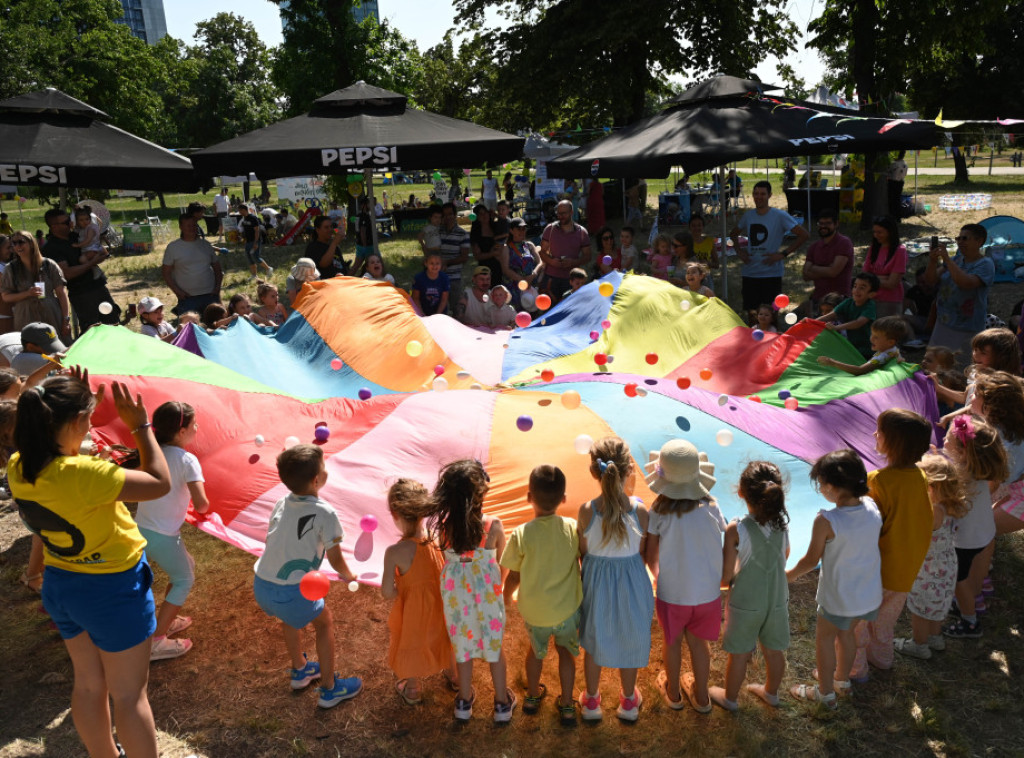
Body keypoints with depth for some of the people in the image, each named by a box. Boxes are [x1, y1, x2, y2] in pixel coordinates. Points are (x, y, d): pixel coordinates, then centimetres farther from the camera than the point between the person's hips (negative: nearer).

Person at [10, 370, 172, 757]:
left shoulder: (17, 468, -9)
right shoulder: (81, 474, -33)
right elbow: (159, 483, -25)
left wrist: (85, 404, 8)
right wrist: (140, 426, -18)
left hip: (60, 585, 8)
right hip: (113, 590, -8)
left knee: (88, 684, 24)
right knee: (129, 694, 10)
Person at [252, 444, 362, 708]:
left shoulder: (281, 503, 5)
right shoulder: (325, 513, -13)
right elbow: (336, 560, -7)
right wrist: (348, 576, 14)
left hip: (261, 585, 6)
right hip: (291, 591, -6)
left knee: (289, 614, 34)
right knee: (324, 621, 18)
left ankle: (300, 670, 51)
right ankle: (329, 689, 26)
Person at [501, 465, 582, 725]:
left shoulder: (521, 534, -21)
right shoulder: (573, 528, -16)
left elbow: (513, 577, -9)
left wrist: (506, 597, 11)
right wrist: (581, 590, 18)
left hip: (534, 611, 0)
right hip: (568, 608, 0)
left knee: (536, 649, 28)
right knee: (565, 651, 25)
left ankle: (532, 696, 47)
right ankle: (567, 705, 35)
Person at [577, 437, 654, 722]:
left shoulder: (586, 511, -22)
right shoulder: (639, 510, -22)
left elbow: (583, 552, -10)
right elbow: (643, 553, -9)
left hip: (595, 584, 0)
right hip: (630, 585, 0)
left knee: (594, 641, 22)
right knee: (629, 640, 23)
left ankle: (591, 701, 42)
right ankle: (629, 701, 45)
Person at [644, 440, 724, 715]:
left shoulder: (659, 512, -19)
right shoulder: (710, 507, -14)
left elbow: (650, 556, -11)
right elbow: (722, 548, -6)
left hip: (672, 592, -1)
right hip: (707, 591, 2)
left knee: (672, 642, 23)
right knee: (698, 641, 23)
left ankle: (673, 692, 45)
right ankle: (701, 696, 43)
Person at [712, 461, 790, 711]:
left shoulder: (736, 529, -25)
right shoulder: (782, 523, -13)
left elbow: (725, 576, -17)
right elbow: (785, 556, 7)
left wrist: (727, 581, 4)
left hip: (745, 603, -4)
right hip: (777, 600, 4)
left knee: (739, 654, 16)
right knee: (774, 651, 23)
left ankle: (730, 698, 37)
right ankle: (771, 693, 46)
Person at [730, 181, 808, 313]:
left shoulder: (780, 216, -7)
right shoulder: (748, 215, 7)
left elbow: (803, 235, -7)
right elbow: (733, 234, 24)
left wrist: (783, 254, -13)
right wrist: (739, 251, 7)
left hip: (772, 274, -4)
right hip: (749, 273, 4)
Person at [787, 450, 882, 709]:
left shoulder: (826, 521, -29)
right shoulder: (872, 507, -14)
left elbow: (811, 560, -15)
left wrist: (788, 575, 1)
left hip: (838, 597, -6)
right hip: (870, 593, 6)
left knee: (824, 637, 19)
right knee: (846, 632, 29)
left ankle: (826, 692, 35)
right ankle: (842, 678, 50)